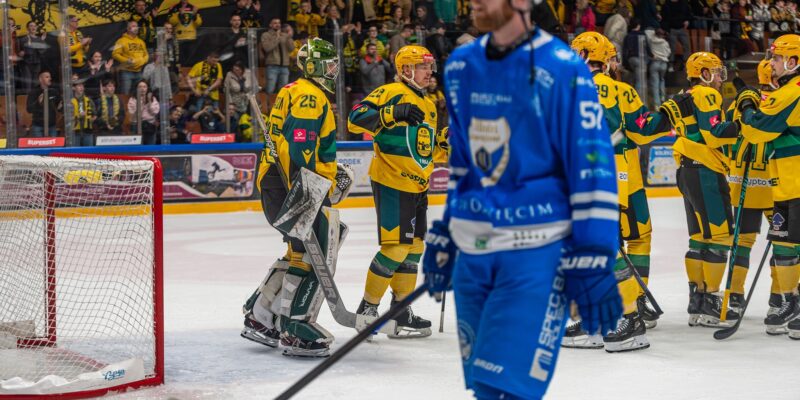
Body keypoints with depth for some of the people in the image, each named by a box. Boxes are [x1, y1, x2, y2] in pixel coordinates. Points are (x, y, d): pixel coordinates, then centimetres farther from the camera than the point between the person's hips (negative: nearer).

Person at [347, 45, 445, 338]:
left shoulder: (428, 106, 20)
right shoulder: (390, 93, -9)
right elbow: (356, 119, -21)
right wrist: (393, 113, -30)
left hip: (416, 186, 9)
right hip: (390, 182, -9)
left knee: (413, 247, 11)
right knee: (395, 247, -11)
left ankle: (401, 313, 20)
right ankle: (367, 309, 1)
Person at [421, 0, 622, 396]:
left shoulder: (562, 69, -11)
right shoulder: (460, 66, 9)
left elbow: (592, 167, -11)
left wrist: (592, 266, -15)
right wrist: (443, 237, 20)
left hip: (536, 250, -6)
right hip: (471, 251, 7)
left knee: (502, 388, -14)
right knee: (484, 387, 12)